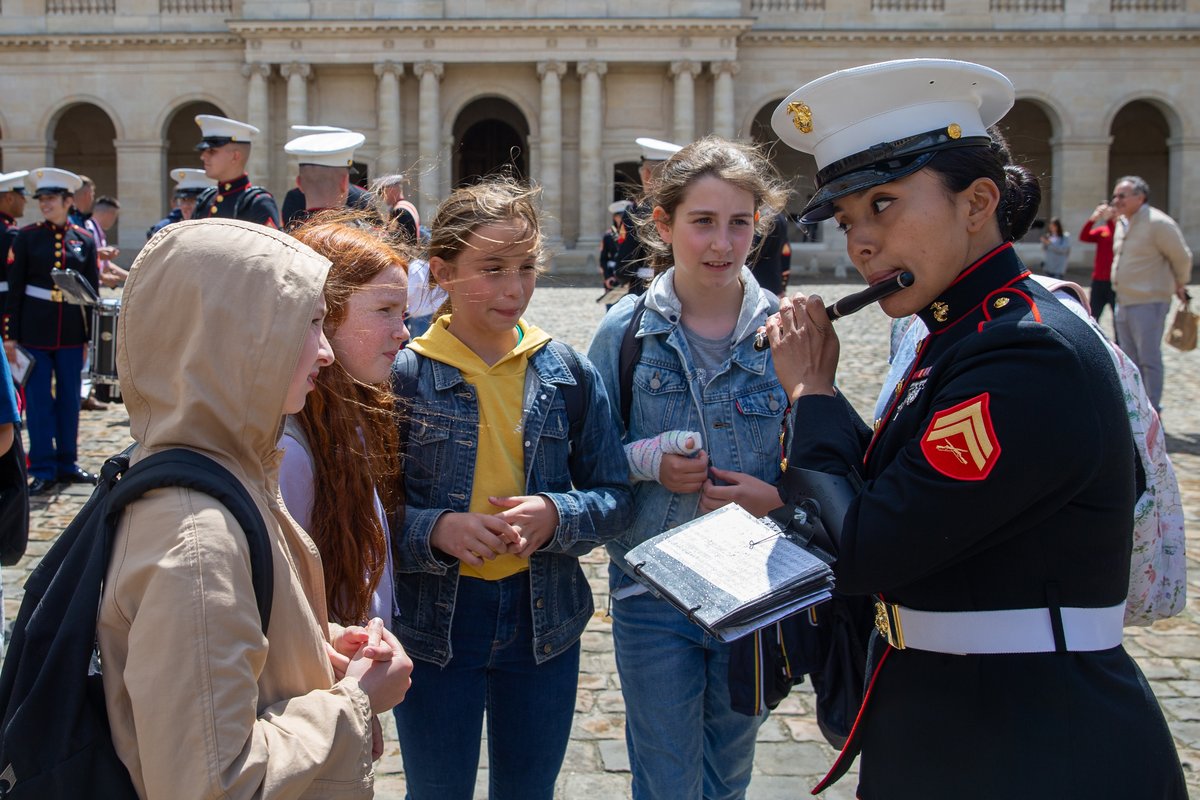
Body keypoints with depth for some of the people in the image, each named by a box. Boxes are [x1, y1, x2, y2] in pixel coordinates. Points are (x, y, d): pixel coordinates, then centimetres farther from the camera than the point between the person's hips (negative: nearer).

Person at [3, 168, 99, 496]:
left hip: (72, 330, 2)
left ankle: (68, 463, 18)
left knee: (70, 397, 8)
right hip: (34, 329, -2)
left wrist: (92, 335, 5)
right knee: (38, 398, 0)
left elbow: (93, 289, 8)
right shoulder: (26, 237, 0)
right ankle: (43, 469, 6)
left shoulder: (85, 239, 5)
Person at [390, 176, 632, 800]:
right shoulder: (403, 374, -9)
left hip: (543, 618, 3)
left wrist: (555, 516, -17)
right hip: (434, 621, -2)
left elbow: (614, 498, 2)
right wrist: (436, 529, -24)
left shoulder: (569, 374, 0)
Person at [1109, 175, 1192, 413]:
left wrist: (1179, 286, 6)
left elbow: (1181, 257, -6)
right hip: (1124, 302, 9)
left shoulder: (1157, 223, -14)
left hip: (1149, 302, -9)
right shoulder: (1122, 224, 12)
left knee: (1149, 359, -7)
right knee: (1131, 360, 14)